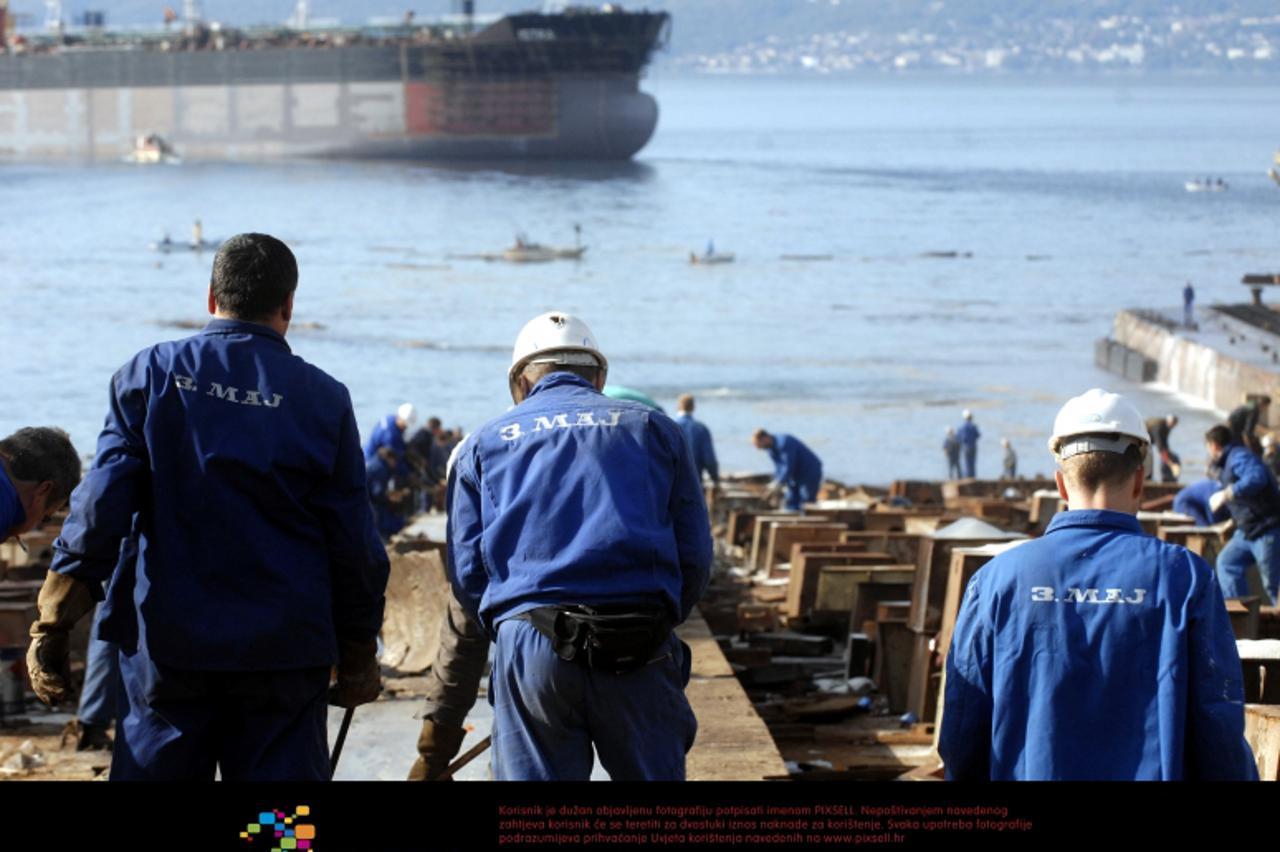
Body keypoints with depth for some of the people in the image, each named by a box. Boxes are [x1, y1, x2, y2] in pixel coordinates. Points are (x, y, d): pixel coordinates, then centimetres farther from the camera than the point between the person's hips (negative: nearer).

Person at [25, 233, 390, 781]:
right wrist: (359, 655, 11)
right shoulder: (323, 400, 0)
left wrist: (52, 628, 0)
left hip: (166, 647, 1)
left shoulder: (149, 375, 0)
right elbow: (353, 540, 2)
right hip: (284, 652, 0)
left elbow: (98, 508, -5)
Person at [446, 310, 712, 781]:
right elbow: (695, 558, 10)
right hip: (639, 652, 0)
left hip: (527, 650, 0)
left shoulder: (484, 443, 16)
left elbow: (466, 571, 9)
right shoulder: (653, 429, 15)